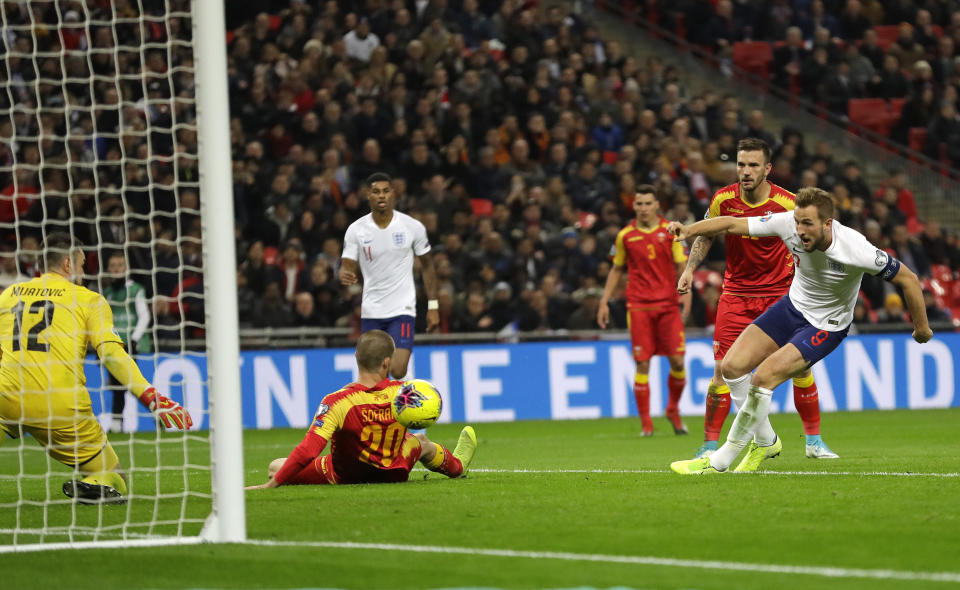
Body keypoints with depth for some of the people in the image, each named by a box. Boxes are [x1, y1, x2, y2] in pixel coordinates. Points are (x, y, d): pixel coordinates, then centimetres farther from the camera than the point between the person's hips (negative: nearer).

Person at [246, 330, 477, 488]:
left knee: (275, 467, 12)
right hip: (394, 475, 3)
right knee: (420, 441, 34)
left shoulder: (337, 402, -32)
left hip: (344, 477, -3)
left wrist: (272, 484, -29)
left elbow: (307, 452, -34)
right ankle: (457, 465, 67)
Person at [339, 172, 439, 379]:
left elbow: (427, 265, 8)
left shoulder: (413, 227, -2)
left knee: (398, 372, -18)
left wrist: (433, 306, 5)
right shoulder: (356, 230, -1)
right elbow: (347, 266, -1)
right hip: (371, 312, 2)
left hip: (403, 309, -2)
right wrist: (345, 275, -27)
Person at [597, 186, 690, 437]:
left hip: (668, 303, 0)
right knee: (643, 364, -6)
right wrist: (604, 301, 12)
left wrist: (686, 291, -12)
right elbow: (616, 269, 16)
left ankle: (674, 410, 21)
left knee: (677, 361, -4)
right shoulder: (625, 235, 7)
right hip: (638, 305, 0)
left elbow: (681, 265, 5)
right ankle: (646, 423, 1)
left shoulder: (670, 231, 4)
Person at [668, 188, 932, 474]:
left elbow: (908, 279, -19)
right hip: (792, 307, 6)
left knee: (763, 377, -21)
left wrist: (921, 327, -8)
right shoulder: (789, 223, -21)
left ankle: (719, 461, -7)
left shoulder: (856, 250, -32)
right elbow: (732, 224, -15)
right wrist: (690, 230, -30)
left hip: (826, 326, -6)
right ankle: (766, 442, 18)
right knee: (732, 366, -5)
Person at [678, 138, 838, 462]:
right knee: (723, 368, -9)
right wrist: (689, 269, -1)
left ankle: (814, 441, 14)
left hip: (780, 294, 0)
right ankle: (709, 445, 0)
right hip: (736, 294, 0)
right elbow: (705, 235, 11)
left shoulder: (788, 204, -12)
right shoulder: (723, 200, -7)